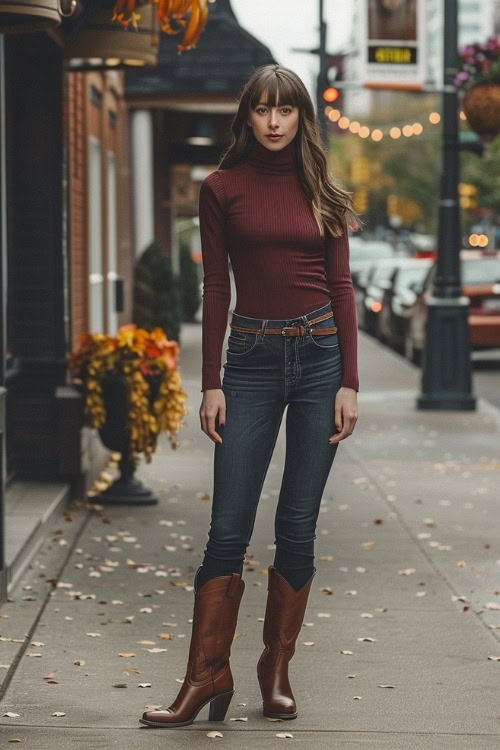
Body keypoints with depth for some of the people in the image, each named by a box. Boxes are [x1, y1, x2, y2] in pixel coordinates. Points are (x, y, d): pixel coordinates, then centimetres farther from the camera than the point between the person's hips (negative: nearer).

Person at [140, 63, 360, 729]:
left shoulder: (322, 192, 7)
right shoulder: (222, 188, 3)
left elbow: (341, 287, 6)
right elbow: (215, 290, 3)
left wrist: (349, 383, -1)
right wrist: (211, 385, -2)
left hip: (320, 355, 1)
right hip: (252, 359, -1)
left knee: (298, 527, 4)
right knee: (228, 528, -5)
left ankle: (277, 669, 14)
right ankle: (207, 674, 1)